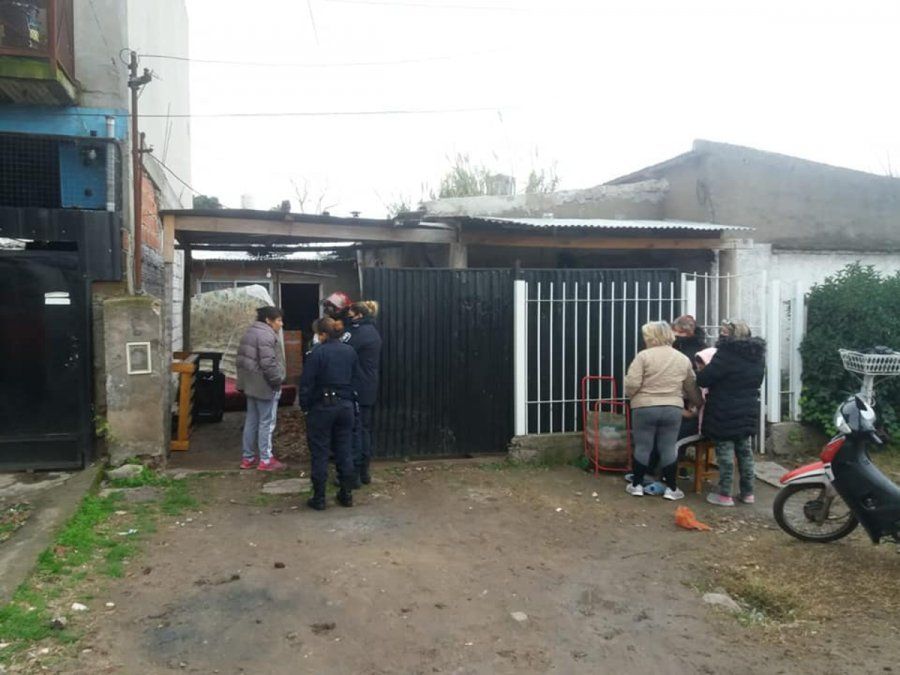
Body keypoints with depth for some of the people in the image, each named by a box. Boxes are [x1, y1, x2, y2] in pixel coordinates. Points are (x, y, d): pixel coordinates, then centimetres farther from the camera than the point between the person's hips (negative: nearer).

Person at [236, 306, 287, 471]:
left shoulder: (250, 332, 14)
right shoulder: (266, 334, -18)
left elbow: (242, 358, 18)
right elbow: (268, 363, -25)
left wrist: (244, 380, 21)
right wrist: (278, 380, -15)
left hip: (251, 384, 10)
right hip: (265, 386, -10)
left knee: (251, 421, 15)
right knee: (266, 422, -1)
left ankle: (248, 458, 22)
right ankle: (265, 460, 6)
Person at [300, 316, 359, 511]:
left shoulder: (318, 353, -15)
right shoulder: (350, 352, 3)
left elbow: (307, 383, -12)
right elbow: (356, 379, 8)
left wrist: (305, 405, 0)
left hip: (322, 407, -5)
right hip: (346, 406, 5)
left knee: (319, 454, 5)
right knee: (345, 451, 13)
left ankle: (319, 498, 11)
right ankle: (346, 494, 21)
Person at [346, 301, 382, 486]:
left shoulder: (360, 332, -15)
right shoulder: (371, 331, 15)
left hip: (357, 389, -9)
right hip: (368, 389, 9)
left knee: (354, 430, -3)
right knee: (365, 429, 14)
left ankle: (354, 473, 2)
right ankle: (364, 471, 21)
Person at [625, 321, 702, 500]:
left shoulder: (643, 356, -9)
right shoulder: (683, 359, 7)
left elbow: (632, 384, -15)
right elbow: (691, 388, 14)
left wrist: (630, 394, 7)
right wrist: (699, 403, 31)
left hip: (644, 408, -3)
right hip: (673, 409, 3)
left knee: (642, 447, 7)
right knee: (668, 448, 10)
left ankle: (637, 485, 17)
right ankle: (671, 488, 14)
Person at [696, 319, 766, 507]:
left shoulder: (726, 354, -17)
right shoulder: (758, 355, 8)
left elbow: (704, 379, -15)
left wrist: (699, 373, 6)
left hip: (726, 413, -7)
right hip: (748, 411, 7)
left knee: (725, 452, -1)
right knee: (744, 451, 15)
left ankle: (725, 494, 4)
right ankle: (748, 493, 22)